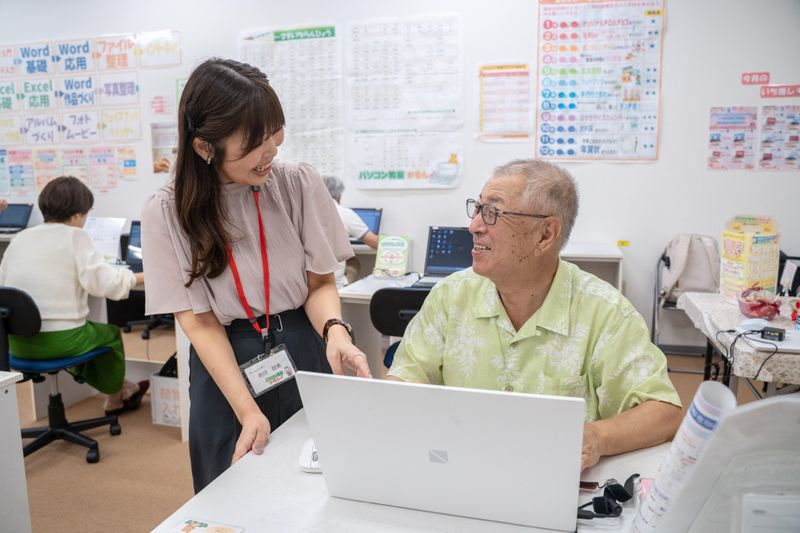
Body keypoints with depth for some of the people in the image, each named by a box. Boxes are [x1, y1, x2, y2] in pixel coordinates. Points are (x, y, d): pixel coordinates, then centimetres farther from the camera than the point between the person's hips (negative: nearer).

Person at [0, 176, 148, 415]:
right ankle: (115, 397, 45)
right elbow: (107, 284, -19)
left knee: (92, 331, 33)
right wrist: (139, 277, -1)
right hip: (59, 340, -6)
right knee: (110, 333, 25)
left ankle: (118, 388, 46)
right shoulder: (74, 236, -10)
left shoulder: (20, 238, 7)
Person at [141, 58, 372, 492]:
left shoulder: (299, 183, -8)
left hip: (304, 352, 1)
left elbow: (320, 283, -2)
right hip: (225, 364, -1)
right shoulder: (166, 213, -11)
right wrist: (249, 412, -21)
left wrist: (335, 330, -24)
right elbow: (199, 323, -11)